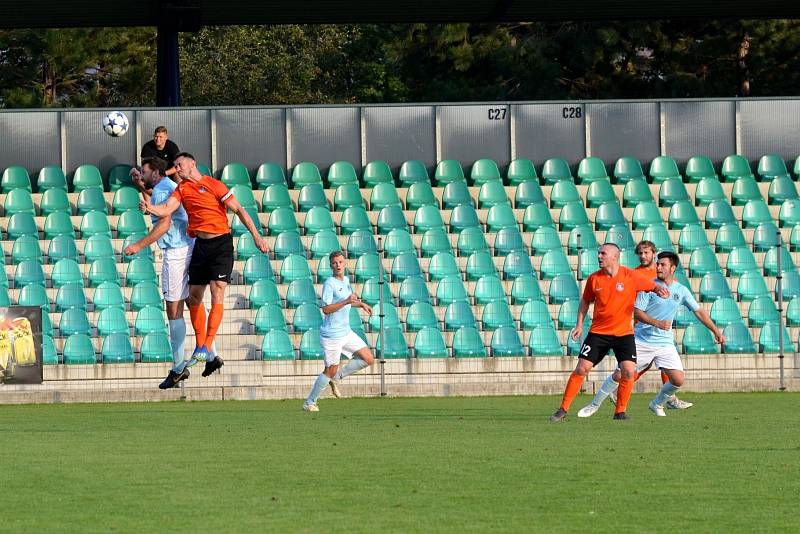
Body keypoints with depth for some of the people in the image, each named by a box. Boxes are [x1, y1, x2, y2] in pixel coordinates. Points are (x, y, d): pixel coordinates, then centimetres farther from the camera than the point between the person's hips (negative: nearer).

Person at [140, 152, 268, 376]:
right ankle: (200, 347, 18)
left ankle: (207, 348, -15)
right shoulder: (182, 189, 9)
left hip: (221, 243, -6)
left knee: (217, 295, -12)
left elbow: (239, 210, -4)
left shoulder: (213, 185, -6)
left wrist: (256, 236, -7)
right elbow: (166, 209, -6)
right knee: (193, 298, 7)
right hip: (200, 245, 6)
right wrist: (150, 208, -28)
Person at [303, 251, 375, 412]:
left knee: (368, 359, 4)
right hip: (332, 334, -8)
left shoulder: (345, 281, 11)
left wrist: (361, 304, 19)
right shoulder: (329, 284, -15)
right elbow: (326, 309, -22)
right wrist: (346, 301, -28)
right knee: (331, 370, -4)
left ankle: (335, 377, 15)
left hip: (346, 332, 8)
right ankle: (309, 403, 9)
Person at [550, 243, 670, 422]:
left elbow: (653, 286, 0)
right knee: (581, 369, -5)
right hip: (598, 332, 1)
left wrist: (660, 290, -24)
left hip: (624, 333, -1)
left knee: (628, 371, -13)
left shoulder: (630, 276, -8)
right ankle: (563, 410, 3)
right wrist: (579, 324, 7)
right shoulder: (594, 278, -1)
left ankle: (620, 412, 4)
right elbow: (585, 301, 14)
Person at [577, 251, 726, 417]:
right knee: (619, 375, -4)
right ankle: (594, 405, 16)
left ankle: (657, 404, 15)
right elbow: (637, 312, -13)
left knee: (678, 380, -12)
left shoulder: (681, 291, 3)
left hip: (665, 343, 3)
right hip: (642, 340, -3)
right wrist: (658, 323, -26)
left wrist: (715, 330, 8)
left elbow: (699, 312, 12)